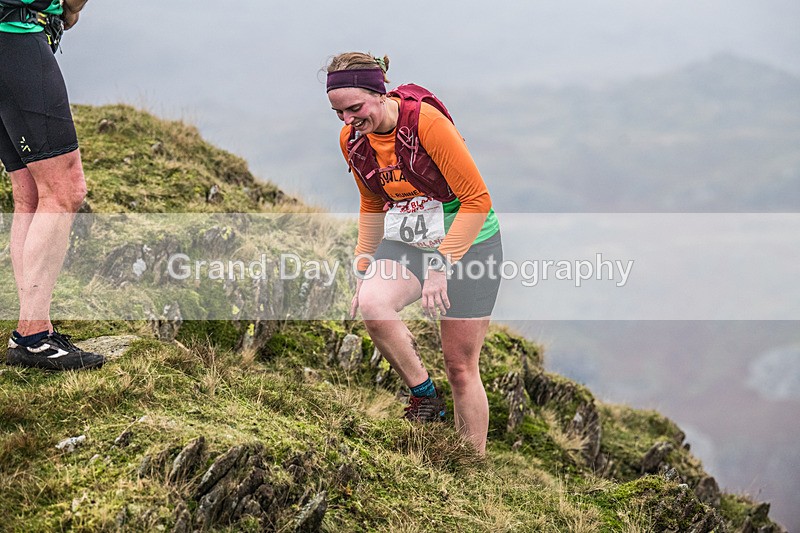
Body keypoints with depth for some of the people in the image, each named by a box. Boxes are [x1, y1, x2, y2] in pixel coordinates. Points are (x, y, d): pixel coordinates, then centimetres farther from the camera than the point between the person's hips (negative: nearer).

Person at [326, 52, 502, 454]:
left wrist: (441, 265, -26)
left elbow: (477, 199, -21)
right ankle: (424, 394, -9)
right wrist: (364, 270, 11)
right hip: (405, 241, 5)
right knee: (371, 304, -28)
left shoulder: (425, 121, -23)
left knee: (460, 366, -1)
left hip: (468, 240, -5)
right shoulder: (352, 140, -3)